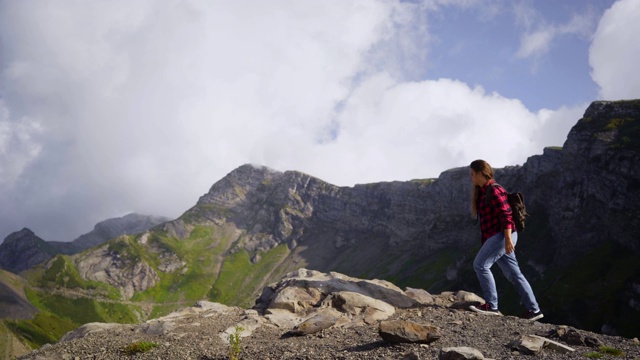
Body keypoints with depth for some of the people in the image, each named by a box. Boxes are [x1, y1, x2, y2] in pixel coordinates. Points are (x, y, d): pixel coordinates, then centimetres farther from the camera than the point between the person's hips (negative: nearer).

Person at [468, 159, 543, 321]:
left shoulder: (494, 190, -12)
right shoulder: (482, 191, 18)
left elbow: (506, 214, -19)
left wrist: (508, 238, -25)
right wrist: (485, 243, 23)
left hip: (502, 235, -10)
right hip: (494, 237, 10)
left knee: (480, 265, -13)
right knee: (513, 274, 9)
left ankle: (491, 305, -10)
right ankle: (534, 310, 14)